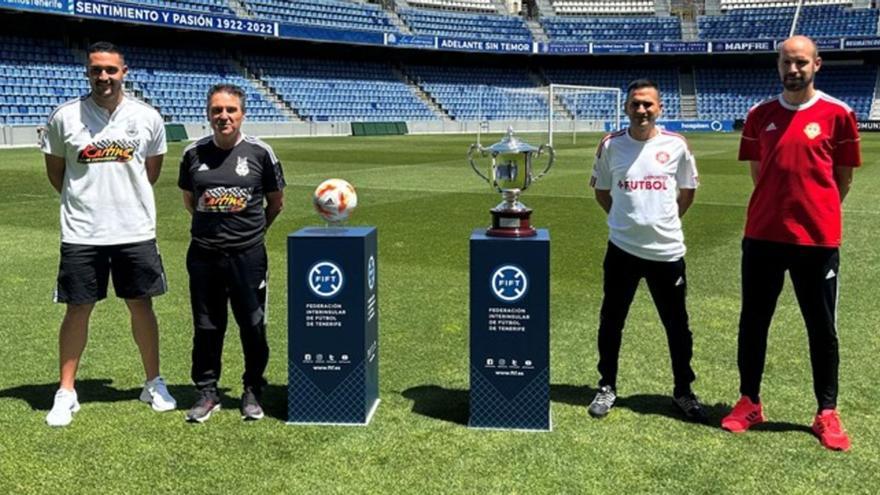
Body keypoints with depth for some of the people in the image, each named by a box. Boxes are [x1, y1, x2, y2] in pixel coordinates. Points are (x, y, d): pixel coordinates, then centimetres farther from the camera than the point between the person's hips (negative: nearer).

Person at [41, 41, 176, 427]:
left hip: (136, 231, 1)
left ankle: (154, 384, 23)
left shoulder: (147, 118, -1)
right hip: (81, 233, -1)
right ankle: (66, 393, 18)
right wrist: (86, 198, 10)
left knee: (141, 305, 9)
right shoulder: (65, 117, -3)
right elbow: (55, 171, 9)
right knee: (77, 309, 5)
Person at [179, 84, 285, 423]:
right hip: (203, 255, 2)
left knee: (253, 326, 5)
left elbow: (276, 202, 8)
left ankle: (252, 392, 21)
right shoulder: (194, 154, 3)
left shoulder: (259, 152, -3)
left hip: (248, 254, -2)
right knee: (206, 327, 9)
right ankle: (207, 392, 23)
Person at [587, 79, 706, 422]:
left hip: (667, 250, 0)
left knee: (677, 324, 9)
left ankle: (683, 391, 25)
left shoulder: (676, 145, -2)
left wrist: (665, 221, 8)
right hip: (622, 249, 1)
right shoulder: (610, 145, -1)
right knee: (610, 321, 9)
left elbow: (688, 191, 11)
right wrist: (626, 218, 8)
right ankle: (607, 387, 25)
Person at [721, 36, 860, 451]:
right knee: (753, 322, 10)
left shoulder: (837, 114, -2)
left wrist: (817, 211, 9)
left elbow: (843, 176, 5)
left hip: (817, 238, -3)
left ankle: (827, 413, 20)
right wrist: (779, 205, 12)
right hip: (762, 235, 3)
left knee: (822, 329, 7)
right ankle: (749, 402, 24)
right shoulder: (760, 115, 6)